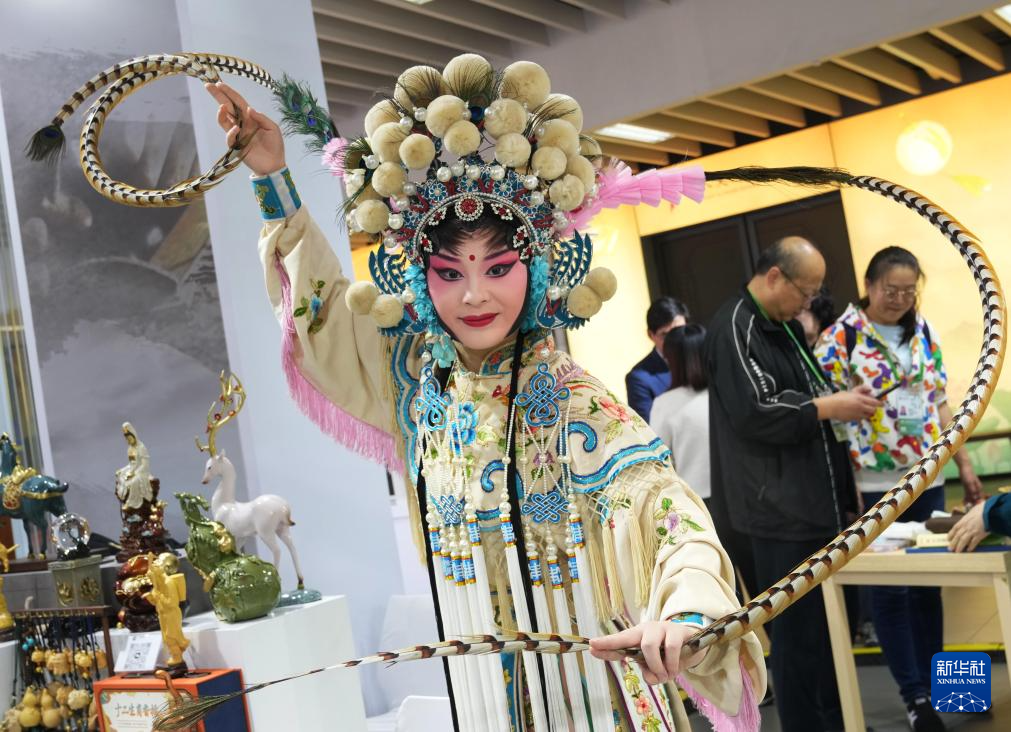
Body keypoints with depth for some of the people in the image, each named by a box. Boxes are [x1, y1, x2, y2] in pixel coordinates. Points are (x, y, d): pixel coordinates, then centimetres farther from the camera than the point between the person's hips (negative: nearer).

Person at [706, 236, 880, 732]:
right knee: (797, 628, -1)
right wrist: (831, 406, -16)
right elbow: (756, 412, -23)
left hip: (813, 499, 9)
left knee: (828, 622, 15)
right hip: (779, 506, -9)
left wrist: (842, 402, 9)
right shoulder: (735, 329, -14)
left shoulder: (786, 326, 17)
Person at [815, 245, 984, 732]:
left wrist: (963, 465, 11)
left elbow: (940, 403, 13)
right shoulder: (841, 337, -8)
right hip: (874, 483, -5)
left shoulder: (922, 331, 8)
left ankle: (934, 681, 26)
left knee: (928, 583, 12)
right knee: (889, 589, 3)